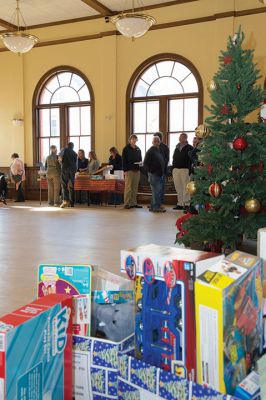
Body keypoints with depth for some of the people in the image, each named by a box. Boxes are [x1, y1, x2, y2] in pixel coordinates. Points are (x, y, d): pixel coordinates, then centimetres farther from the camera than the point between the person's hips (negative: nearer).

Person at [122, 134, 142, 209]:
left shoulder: (138, 149, 16)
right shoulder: (126, 149, 0)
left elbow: (140, 158, 24)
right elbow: (124, 160, -4)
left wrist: (140, 162, 0)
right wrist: (125, 170, -12)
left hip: (137, 170, 5)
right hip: (129, 170, -5)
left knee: (135, 187, 6)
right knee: (128, 187, -6)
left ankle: (133, 203, 11)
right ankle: (126, 204, -4)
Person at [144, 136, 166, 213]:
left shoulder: (160, 151, 16)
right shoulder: (150, 151, -9)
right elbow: (146, 163, -12)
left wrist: (163, 171, 12)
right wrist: (151, 171, -12)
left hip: (160, 174, 9)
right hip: (153, 174, -9)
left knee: (158, 191, 11)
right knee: (156, 191, -9)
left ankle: (153, 206, 18)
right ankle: (156, 207, -5)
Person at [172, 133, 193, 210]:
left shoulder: (189, 148, 1)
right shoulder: (177, 147, 19)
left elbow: (191, 159, -6)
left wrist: (189, 169, -16)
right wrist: (173, 168, 12)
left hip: (185, 169, -6)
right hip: (176, 169, 6)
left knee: (185, 187, -7)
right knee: (178, 187, 6)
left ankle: (186, 203, -4)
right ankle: (180, 203, 11)